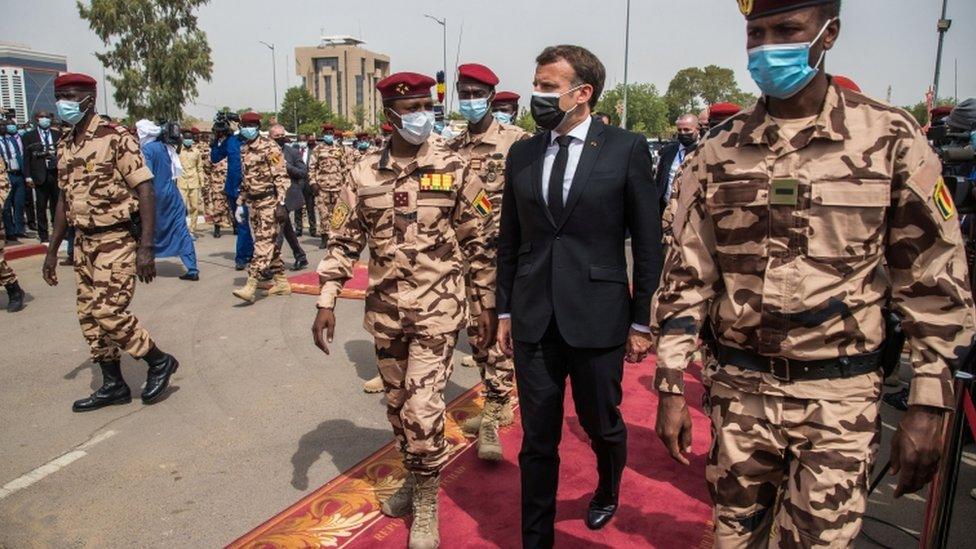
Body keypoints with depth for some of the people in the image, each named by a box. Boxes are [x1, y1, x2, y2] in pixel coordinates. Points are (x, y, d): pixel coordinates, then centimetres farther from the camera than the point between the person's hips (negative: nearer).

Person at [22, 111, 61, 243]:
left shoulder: (58, 134, 10)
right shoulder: (29, 136, 5)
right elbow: (26, 158, 2)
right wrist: (28, 176, -5)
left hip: (56, 174, 1)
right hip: (40, 175, -1)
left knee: (56, 204, 7)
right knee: (41, 207, 2)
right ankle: (43, 234, 9)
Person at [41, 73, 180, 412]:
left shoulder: (116, 138, -12)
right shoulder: (65, 146, 11)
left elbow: (145, 192, -16)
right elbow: (64, 200, 18)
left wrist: (145, 248, -22)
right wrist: (52, 250, 17)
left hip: (117, 240, -8)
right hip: (83, 242, 8)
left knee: (108, 312, -12)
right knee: (89, 315, 9)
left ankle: (160, 362, 9)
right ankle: (113, 385, 20)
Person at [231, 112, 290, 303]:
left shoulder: (270, 147, -9)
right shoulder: (244, 149, 14)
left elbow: (281, 177, -14)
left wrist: (280, 203, -20)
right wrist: (240, 204, 17)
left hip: (269, 201, -8)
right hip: (252, 202, 8)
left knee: (263, 243, -11)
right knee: (269, 243, 11)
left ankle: (251, 286, -17)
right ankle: (281, 282, 19)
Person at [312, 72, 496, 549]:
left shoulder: (453, 169, -5)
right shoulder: (364, 174, 0)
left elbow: (478, 242, 0)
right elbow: (343, 242, 5)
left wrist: (488, 305, 1)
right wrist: (326, 304, -2)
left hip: (437, 309, -3)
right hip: (385, 310, 3)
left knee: (423, 410, -8)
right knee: (397, 405, 17)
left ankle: (426, 508, 13)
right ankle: (413, 478, 41)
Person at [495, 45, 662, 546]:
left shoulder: (627, 148, -5)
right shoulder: (521, 154, 6)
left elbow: (648, 241, -3)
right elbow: (509, 240, 11)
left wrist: (642, 321, -2)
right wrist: (505, 310, 10)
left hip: (596, 317, -2)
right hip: (533, 318, 3)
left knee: (602, 425, 17)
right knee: (537, 439, 9)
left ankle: (607, 491, 50)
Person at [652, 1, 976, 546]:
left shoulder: (891, 137, -4)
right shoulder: (717, 152, 1)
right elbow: (687, 276, 2)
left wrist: (928, 407, -4)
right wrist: (672, 387, -1)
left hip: (839, 397, -2)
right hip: (739, 388, 2)